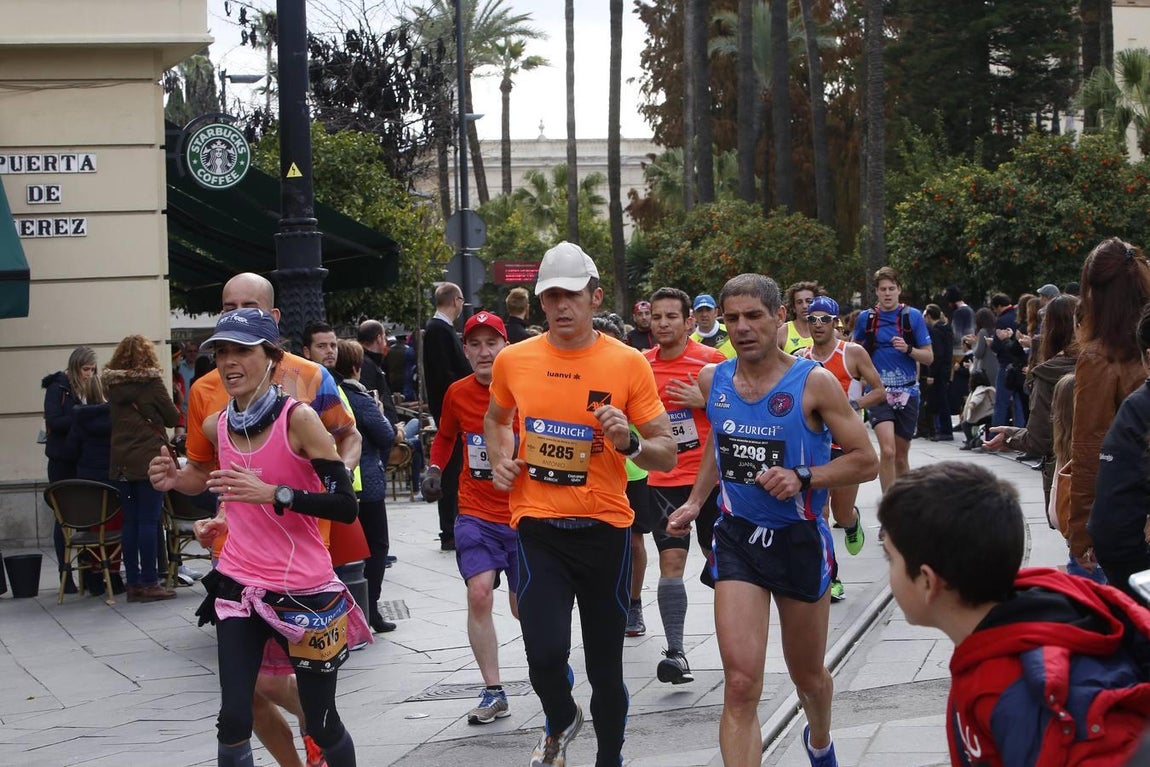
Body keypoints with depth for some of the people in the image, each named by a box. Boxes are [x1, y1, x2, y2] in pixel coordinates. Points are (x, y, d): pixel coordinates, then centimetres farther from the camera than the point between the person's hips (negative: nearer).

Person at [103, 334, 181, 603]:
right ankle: (149, 583, -2)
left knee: (130, 522, 8)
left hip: (120, 463, 5)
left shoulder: (111, 385, 6)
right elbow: (173, 417, -1)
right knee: (149, 521, -3)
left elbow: (113, 419, 13)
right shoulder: (151, 382, -8)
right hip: (149, 461, -5)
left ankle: (133, 583, 11)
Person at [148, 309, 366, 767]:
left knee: (321, 724, 6)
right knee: (233, 720, -6)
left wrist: (273, 494, -28)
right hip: (238, 587, 4)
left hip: (303, 591, -4)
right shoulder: (217, 426, 3)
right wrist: (177, 481, 7)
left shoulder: (298, 418, -14)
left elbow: (346, 507, -18)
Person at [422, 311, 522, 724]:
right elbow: (445, 436, 18)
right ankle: (493, 692, -5)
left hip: (524, 513, -2)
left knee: (523, 606, 6)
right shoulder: (458, 394, 0)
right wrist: (434, 468, 3)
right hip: (476, 512, 2)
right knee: (479, 593, -16)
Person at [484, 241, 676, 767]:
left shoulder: (627, 363, -5)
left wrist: (628, 443, -22)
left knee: (605, 666, 9)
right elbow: (496, 420, 24)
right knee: (546, 653, -14)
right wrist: (502, 460, 5)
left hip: (604, 527, 0)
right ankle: (561, 720, 20)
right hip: (537, 527, 0)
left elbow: (667, 455, -2)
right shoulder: (513, 360, 2)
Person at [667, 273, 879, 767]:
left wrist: (803, 478, -23)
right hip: (737, 538, 2)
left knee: (808, 675, 19)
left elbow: (866, 461, -11)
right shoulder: (713, 380, 0)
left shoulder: (814, 383, -13)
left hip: (799, 540, -1)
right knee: (741, 685, -14)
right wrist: (695, 502, 14)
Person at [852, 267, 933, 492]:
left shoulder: (913, 316, 1)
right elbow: (855, 347, 23)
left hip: (907, 392, 1)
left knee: (901, 456, 10)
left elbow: (929, 357, 1)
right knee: (887, 451, -19)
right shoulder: (866, 318, 4)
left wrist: (908, 349, -16)